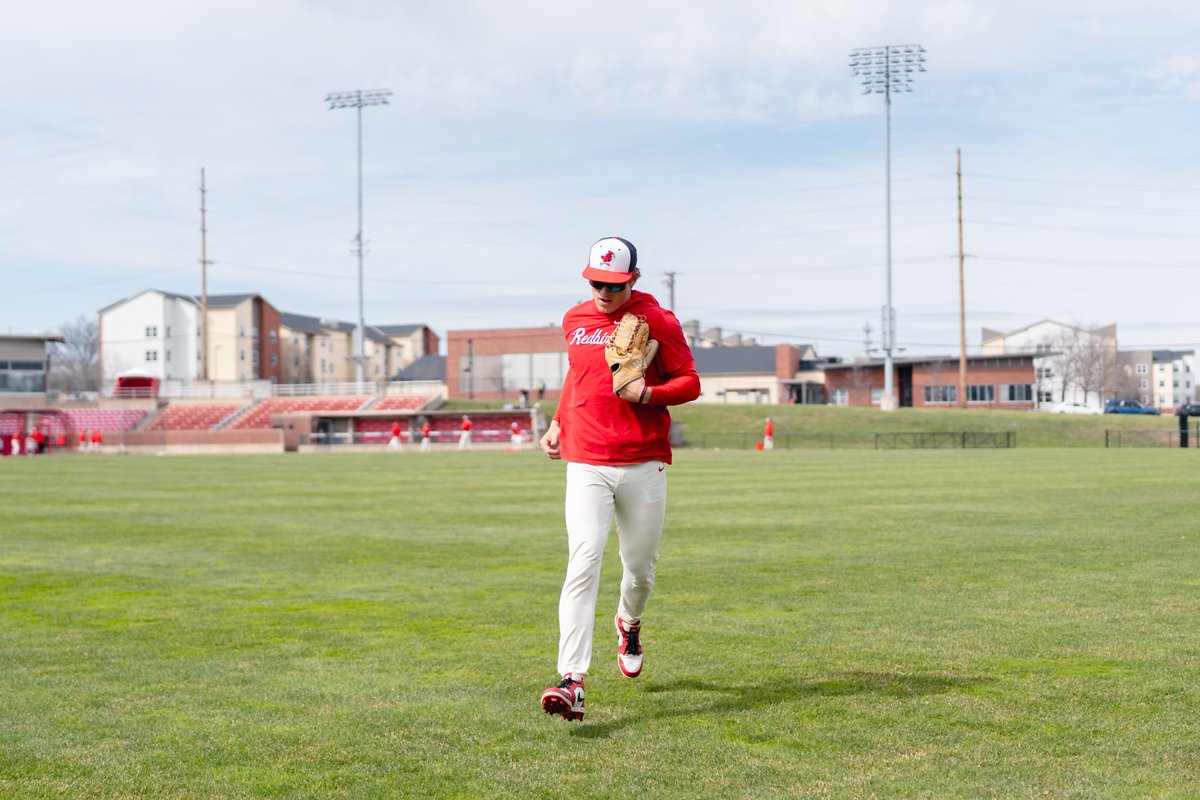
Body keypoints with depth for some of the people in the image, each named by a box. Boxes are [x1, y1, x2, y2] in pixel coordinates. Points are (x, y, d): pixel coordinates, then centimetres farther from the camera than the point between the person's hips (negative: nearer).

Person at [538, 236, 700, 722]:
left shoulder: (657, 321, -2)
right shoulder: (575, 321, 10)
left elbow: (690, 383, -1)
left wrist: (646, 394, -18)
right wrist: (558, 423, 15)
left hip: (644, 466, -1)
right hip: (586, 466, 1)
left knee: (640, 567, 10)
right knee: (583, 564, -14)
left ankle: (629, 623, 47)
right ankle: (572, 681, -22)